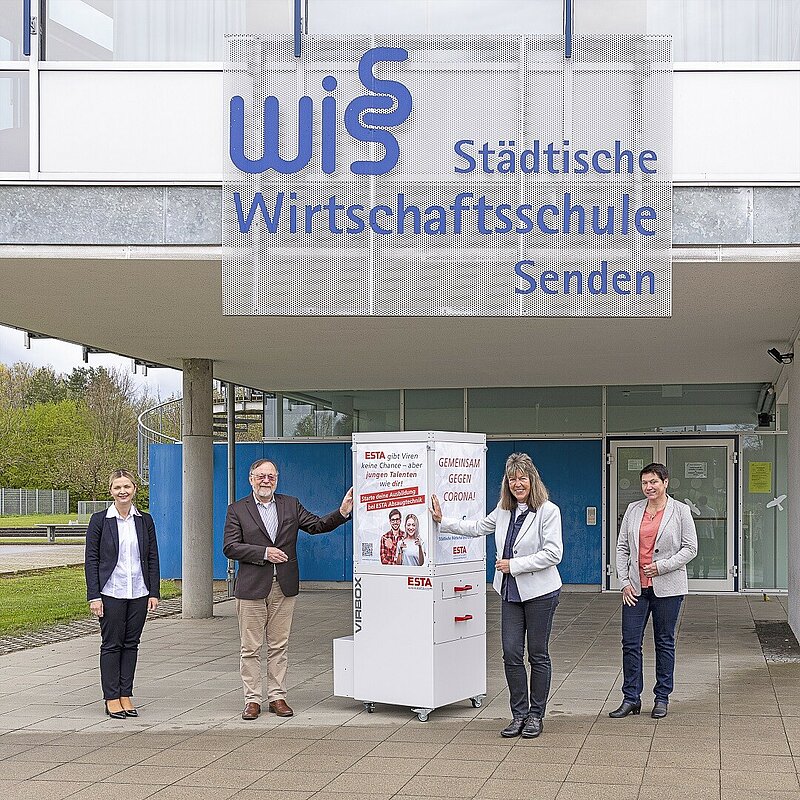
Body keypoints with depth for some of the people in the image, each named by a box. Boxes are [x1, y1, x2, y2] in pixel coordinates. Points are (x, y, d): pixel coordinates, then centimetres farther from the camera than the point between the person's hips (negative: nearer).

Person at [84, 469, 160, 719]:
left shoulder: (145, 520, 7)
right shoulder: (100, 520, -2)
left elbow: (153, 558, 9)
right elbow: (91, 559, -2)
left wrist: (154, 592, 3)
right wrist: (94, 596, -8)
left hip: (139, 593, 3)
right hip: (111, 592, -3)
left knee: (131, 643, 7)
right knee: (111, 644, 1)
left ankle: (126, 695, 13)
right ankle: (111, 698, 8)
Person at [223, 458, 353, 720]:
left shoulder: (291, 505, 10)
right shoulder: (237, 509, 1)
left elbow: (317, 525, 5)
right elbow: (230, 547, -6)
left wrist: (342, 512, -11)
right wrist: (264, 553, -14)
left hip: (284, 587, 3)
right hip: (252, 587, -2)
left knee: (279, 645, 8)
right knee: (251, 647, 2)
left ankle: (277, 696, 15)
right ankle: (252, 699, 9)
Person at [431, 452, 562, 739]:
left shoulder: (548, 511, -12)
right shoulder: (504, 510, 9)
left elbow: (553, 553, -17)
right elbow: (477, 527, 24)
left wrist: (513, 565, -16)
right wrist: (442, 521, 21)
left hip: (539, 592, -6)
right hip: (511, 592, 6)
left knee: (538, 654, 4)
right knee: (511, 653, 2)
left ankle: (536, 716, 14)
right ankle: (519, 714, 13)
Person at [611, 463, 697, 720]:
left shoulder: (680, 511, -1)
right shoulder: (633, 510, 8)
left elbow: (690, 548, -2)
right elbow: (622, 548, 9)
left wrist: (662, 566, -13)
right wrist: (624, 581, 0)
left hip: (667, 586, -3)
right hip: (636, 586, 3)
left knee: (665, 642, 7)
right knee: (630, 642, -1)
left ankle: (662, 698, 16)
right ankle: (631, 698, 7)